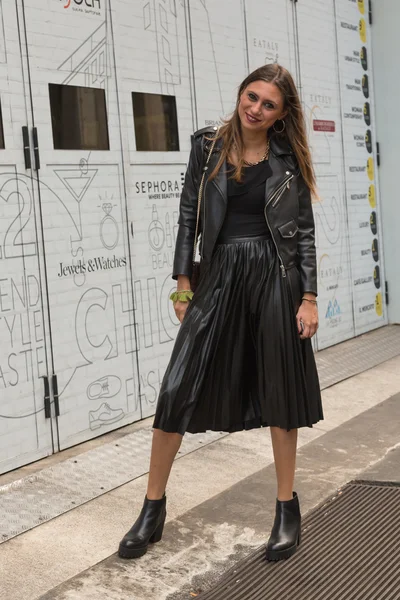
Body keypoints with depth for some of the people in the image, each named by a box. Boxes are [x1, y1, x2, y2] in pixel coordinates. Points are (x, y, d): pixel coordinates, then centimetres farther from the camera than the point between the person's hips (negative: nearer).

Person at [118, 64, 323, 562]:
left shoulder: (289, 159, 2)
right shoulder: (208, 146, 3)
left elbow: (304, 230, 2)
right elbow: (188, 216, 5)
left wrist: (309, 297, -4)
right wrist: (183, 283, 1)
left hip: (275, 276, 0)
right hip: (219, 275, 1)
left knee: (279, 391, 7)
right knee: (178, 389, -2)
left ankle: (287, 507, 23)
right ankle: (153, 510, 12)